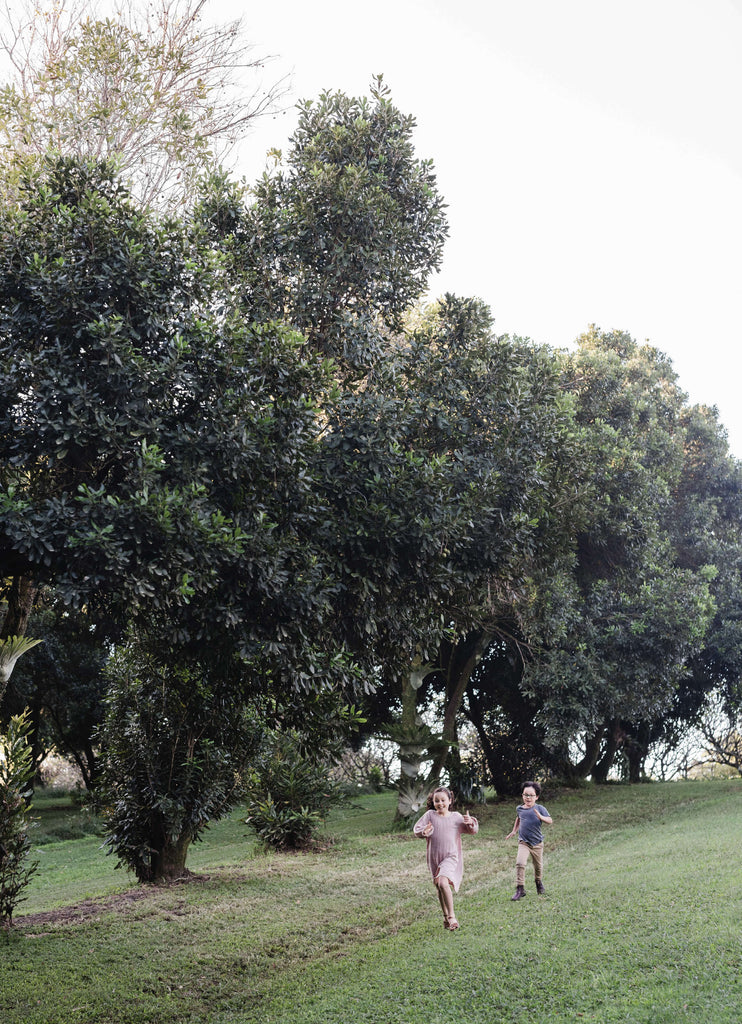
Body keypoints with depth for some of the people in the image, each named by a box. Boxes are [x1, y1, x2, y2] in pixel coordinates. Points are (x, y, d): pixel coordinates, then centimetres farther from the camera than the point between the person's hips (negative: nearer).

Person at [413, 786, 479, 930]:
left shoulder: (456, 817, -1)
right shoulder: (430, 815, -1)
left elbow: (472, 831, 9)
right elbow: (416, 829, -2)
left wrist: (471, 823, -13)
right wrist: (424, 832, -23)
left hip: (451, 857, -3)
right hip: (434, 858, 3)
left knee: (443, 882, -24)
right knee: (439, 888, 13)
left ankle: (452, 916, -13)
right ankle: (446, 917, 31)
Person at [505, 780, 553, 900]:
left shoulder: (540, 808, -7)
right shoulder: (520, 808, 2)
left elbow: (550, 821, -12)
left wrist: (541, 817, -30)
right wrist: (514, 831, 24)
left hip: (537, 843, 0)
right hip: (523, 842, 1)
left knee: (538, 866, 13)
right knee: (520, 863, -20)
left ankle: (539, 883, 43)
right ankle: (520, 889, -15)